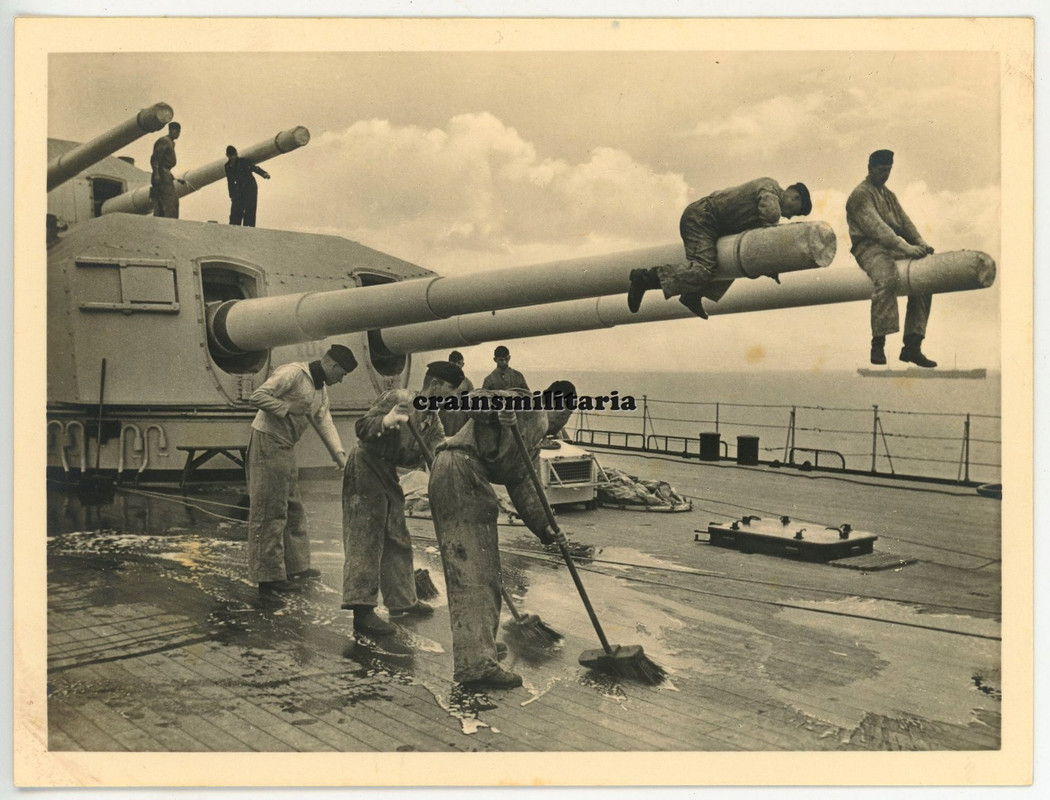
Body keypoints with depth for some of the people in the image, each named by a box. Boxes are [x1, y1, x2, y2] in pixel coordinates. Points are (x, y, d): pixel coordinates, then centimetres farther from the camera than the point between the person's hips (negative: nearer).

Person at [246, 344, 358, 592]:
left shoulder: (321, 388, 14)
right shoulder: (293, 373, -16)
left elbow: (324, 421, 7)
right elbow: (258, 396, -22)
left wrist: (339, 453, -4)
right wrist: (287, 409, -19)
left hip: (286, 447, 10)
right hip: (268, 442, -10)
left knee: (293, 508, 17)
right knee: (270, 511, -6)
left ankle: (296, 565, 28)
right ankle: (268, 575, 1)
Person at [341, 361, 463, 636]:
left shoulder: (431, 419, 9)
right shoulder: (398, 399, -16)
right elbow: (362, 427, -22)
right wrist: (386, 421, -41)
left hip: (388, 474, 9)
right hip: (365, 469, -9)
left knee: (397, 540, 14)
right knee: (365, 539, -12)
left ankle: (402, 601, 25)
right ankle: (362, 611, -14)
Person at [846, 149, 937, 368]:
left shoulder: (889, 195, 26)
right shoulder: (860, 194, -2)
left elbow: (905, 221, 18)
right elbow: (876, 227, -16)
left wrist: (921, 243, -2)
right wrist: (906, 248, -25)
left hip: (894, 247, 8)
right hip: (869, 247, -8)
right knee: (886, 278, -36)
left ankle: (912, 346, -8)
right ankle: (878, 345, -36)